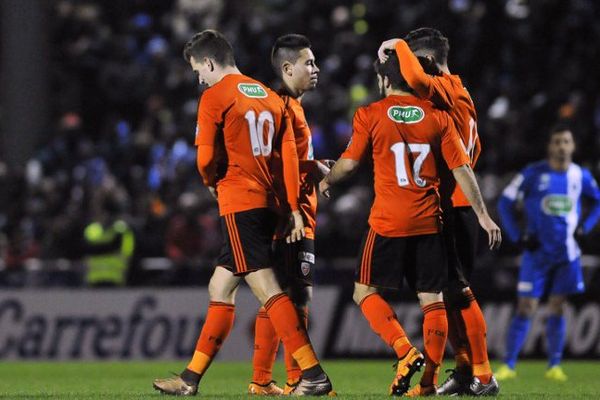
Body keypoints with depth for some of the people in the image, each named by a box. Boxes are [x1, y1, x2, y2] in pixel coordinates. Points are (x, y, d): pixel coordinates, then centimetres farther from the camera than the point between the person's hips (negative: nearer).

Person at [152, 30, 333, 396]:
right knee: (219, 289, 14)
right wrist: (295, 210, 9)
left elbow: (206, 157, -10)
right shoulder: (270, 96, 16)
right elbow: (290, 154, 10)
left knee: (267, 288, -12)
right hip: (267, 204, 8)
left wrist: (211, 182, 12)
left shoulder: (215, 96, -5)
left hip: (239, 202, -8)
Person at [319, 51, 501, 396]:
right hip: (430, 223, 3)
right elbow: (462, 169, 2)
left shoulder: (370, 115, -1)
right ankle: (429, 381, 2)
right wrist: (483, 215, 6)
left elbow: (349, 163, 4)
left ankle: (406, 352, -10)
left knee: (366, 291, 9)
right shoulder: (438, 116, 5)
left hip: (388, 222, -3)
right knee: (433, 299, 7)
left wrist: (326, 181, 25)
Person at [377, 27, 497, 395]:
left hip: (452, 210, -10)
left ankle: (481, 375, -4)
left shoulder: (446, 90, -13)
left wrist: (399, 45, -18)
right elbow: (474, 148, 25)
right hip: (452, 207, 10)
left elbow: (417, 79, -35)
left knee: (458, 292, -7)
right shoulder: (458, 93, 17)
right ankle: (466, 370, 16)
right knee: (449, 292, 11)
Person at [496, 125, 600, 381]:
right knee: (525, 309, -5)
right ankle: (508, 365, 0)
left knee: (557, 309, 2)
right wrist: (518, 236, -8)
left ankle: (554, 365, 9)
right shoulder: (533, 174, -6)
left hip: (566, 254, 2)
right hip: (537, 252, -2)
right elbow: (505, 202, -1)